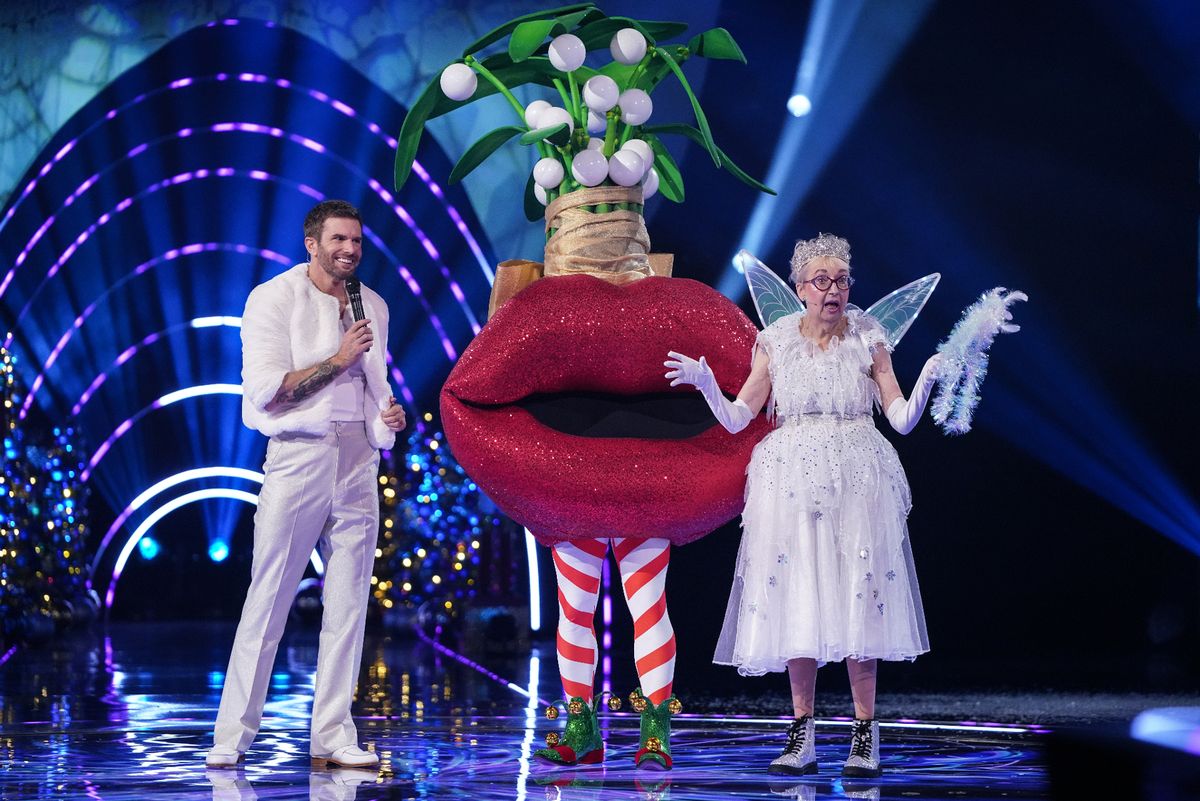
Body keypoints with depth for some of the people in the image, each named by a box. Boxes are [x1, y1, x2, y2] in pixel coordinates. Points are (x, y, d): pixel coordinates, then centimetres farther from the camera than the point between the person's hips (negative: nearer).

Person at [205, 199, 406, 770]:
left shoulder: (372, 306, 16)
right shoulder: (273, 299, -1)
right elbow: (264, 391, -9)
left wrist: (389, 415, 5)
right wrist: (337, 360, -11)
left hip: (358, 460, 5)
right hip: (298, 455, -5)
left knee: (348, 604, 3)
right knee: (268, 600, -4)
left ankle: (332, 736, 7)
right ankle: (233, 735, 2)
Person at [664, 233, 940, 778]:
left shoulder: (868, 339, 5)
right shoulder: (775, 342, 6)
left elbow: (902, 420, 3)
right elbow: (736, 419, 6)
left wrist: (927, 381, -14)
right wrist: (704, 383, -9)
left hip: (857, 479, -1)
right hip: (790, 479, 1)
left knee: (857, 595, -5)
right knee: (795, 598, -1)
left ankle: (865, 731, 0)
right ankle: (802, 733, 5)